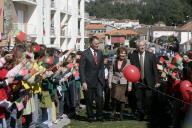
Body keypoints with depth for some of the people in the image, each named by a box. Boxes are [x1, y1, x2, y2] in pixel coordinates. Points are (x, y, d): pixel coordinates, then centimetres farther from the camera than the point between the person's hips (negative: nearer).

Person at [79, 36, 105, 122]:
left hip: (99, 80, 3)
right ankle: (90, 116, 22)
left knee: (100, 98, -7)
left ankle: (99, 115, 9)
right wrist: (83, 82, -14)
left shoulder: (100, 53, 7)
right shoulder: (85, 54, -9)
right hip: (89, 81, -3)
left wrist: (103, 78, 5)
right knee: (89, 100, 7)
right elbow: (81, 69, -9)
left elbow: (102, 67, 13)